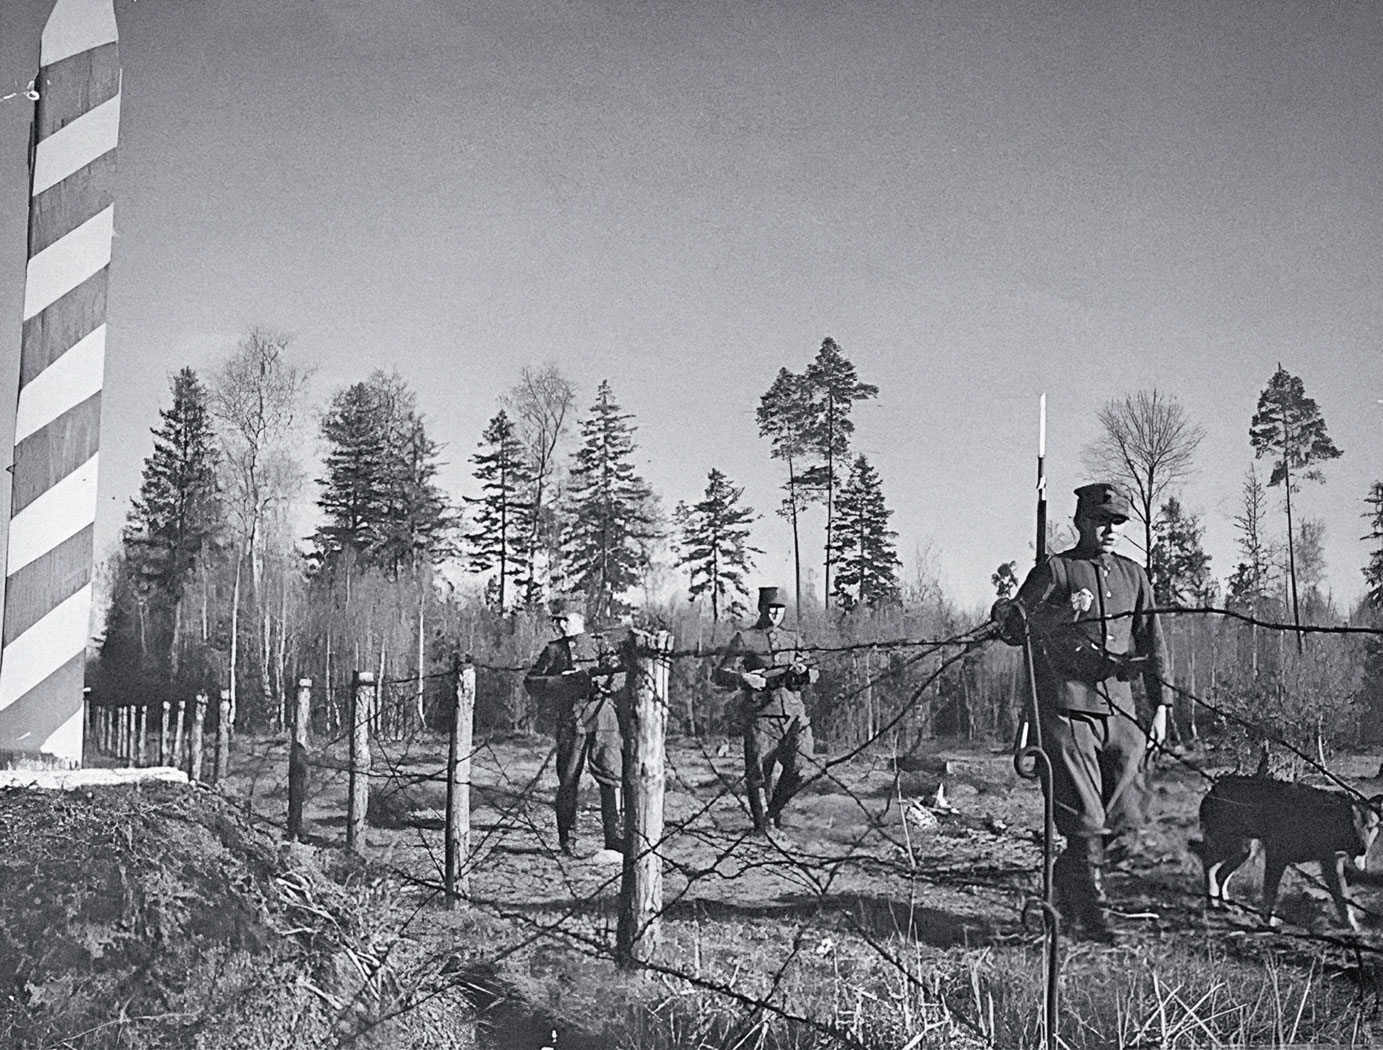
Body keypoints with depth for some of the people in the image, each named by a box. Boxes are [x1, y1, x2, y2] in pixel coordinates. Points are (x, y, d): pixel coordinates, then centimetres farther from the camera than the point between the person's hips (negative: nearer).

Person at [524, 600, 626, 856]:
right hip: (570, 721, 1)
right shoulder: (553, 650, 14)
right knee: (568, 781, 2)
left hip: (602, 717, -1)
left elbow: (620, 674, 4)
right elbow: (531, 682, 6)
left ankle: (616, 838, -5)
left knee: (612, 777, -9)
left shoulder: (599, 645, 12)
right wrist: (564, 682, -9)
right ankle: (567, 840, 12)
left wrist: (603, 682, -18)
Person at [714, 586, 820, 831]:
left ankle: (776, 808, 16)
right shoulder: (744, 640, 5)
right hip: (760, 715, -3)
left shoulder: (793, 639, 18)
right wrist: (743, 678, -18)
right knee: (759, 773, -1)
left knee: (799, 765, -9)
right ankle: (761, 823, 17)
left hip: (794, 713, 3)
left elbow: (814, 673, 20)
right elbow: (719, 675, 0)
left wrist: (804, 671, -3)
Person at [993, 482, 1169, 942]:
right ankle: (1092, 915, 6)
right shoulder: (1054, 571, 0)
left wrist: (1160, 705, 12)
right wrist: (1062, 614, -25)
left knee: (1125, 823, 5)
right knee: (1085, 822, -6)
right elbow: (1014, 626, -7)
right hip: (1067, 710, -5)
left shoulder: (1133, 575, 16)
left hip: (1120, 710, 5)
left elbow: (1152, 643, 19)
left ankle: (1068, 880, 28)